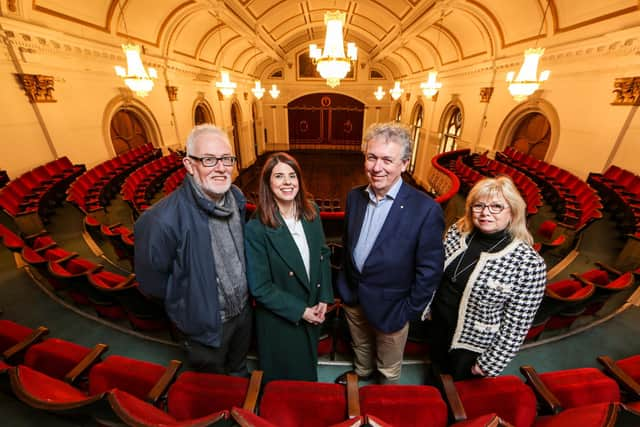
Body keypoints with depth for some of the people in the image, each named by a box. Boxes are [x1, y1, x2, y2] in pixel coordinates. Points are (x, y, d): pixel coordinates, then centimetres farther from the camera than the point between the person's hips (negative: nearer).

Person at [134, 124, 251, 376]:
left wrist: (242, 295, 10)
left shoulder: (236, 196, -12)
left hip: (244, 309, 6)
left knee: (239, 370, 34)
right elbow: (151, 280, -17)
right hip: (206, 325, -5)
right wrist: (190, 301, -4)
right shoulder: (163, 219, -33)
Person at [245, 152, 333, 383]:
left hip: (313, 312, 5)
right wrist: (299, 311, -16)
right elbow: (260, 287, -20)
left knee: (309, 366, 31)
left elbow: (323, 254, 1)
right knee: (283, 375, 23)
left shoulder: (311, 211, -9)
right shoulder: (256, 229, -25)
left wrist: (324, 297, -4)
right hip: (279, 319, -4)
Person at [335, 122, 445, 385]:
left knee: (388, 370, 25)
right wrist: (344, 285, 7)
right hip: (353, 297, 4)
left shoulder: (426, 210, -24)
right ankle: (361, 375, 63)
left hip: (390, 306, -4)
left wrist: (410, 312, -11)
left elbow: (429, 271, -17)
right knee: (360, 350, 32)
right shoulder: (355, 197, -8)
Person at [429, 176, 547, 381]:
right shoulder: (457, 231, -14)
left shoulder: (529, 264, -26)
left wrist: (490, 363, -11)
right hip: (438, 326, 5)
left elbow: (516, 325, -18)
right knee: (437, 375, 32)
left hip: (474, 345, -4)